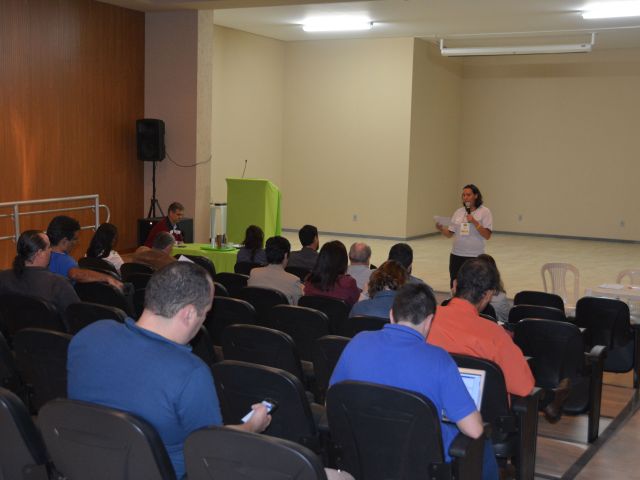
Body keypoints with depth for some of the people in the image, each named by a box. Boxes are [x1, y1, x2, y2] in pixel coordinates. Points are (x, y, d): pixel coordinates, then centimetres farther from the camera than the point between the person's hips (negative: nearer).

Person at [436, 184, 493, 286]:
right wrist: (441, 229, -12)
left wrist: (474, 222, -19)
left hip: (475, 256, -4)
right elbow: (450, 234, 8)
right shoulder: (459, 212, 10)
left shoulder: (485, 212, -3)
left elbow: (487, 236, -10)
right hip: (456, 255, 4)